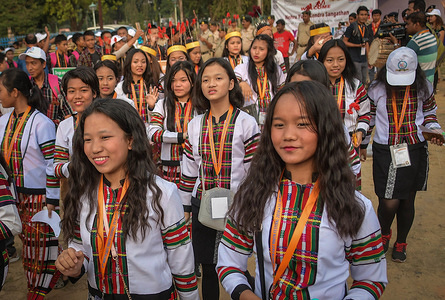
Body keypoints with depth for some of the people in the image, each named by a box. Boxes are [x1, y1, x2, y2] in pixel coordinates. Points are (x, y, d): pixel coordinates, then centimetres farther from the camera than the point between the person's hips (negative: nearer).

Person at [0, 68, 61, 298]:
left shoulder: (41, 123, -14)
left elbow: (53, 164, -15)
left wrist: (51, 202, -15)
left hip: (41, 196, -6)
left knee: (45, 247, 3)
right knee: (27, 245, 15)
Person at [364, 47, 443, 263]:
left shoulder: (423, 88, 1)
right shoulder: (377, 89, -4)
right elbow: (368, 117, 8)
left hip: (415, 150, 2)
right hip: (384, 151, -2)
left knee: (408, 201, 10)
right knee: (389, 203, -7)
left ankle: (401, 243, 35)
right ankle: (384, 233, 29)